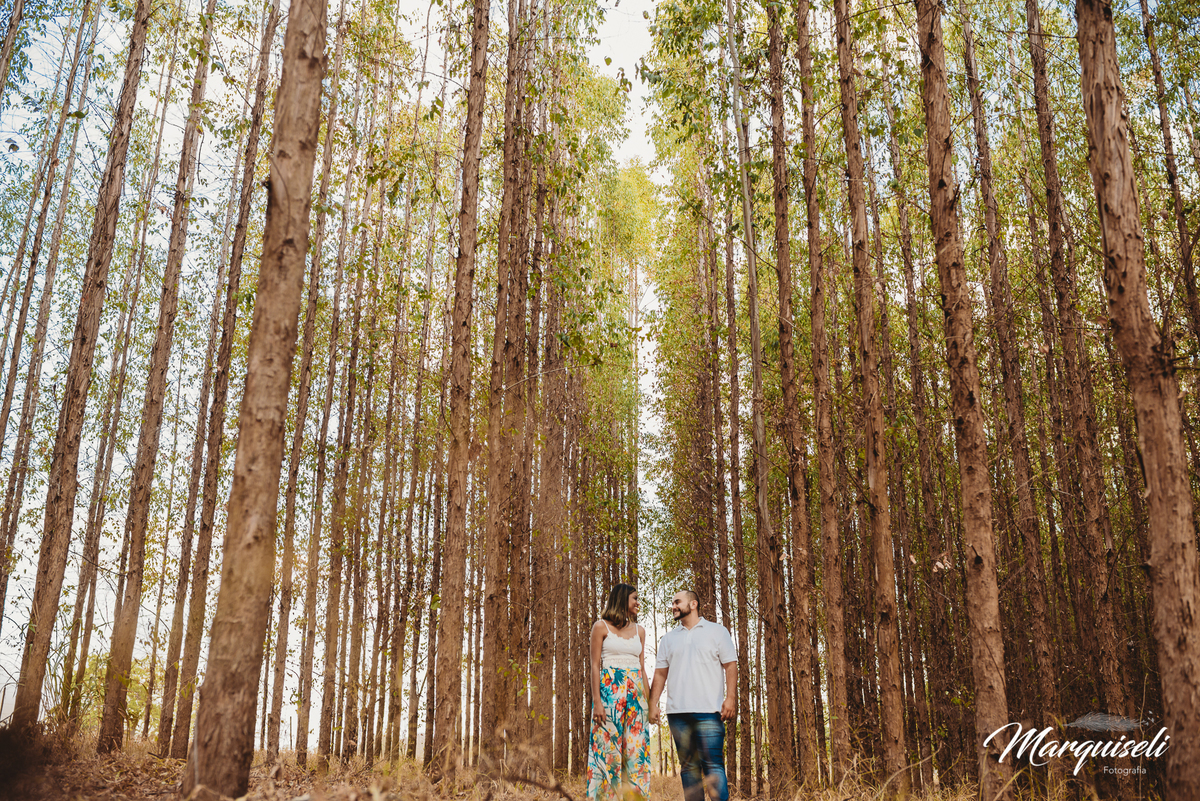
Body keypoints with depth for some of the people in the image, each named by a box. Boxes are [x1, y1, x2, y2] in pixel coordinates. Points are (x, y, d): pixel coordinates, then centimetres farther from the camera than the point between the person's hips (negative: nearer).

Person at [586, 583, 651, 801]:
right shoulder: (601, 627, 1)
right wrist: (597, 701, -12)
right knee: (608, 747, -5)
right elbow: (595, 666, -3)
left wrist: (648, 701, 8)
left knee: (636, 749, 0)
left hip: (635, 692, 4)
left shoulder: (639, 631, 15)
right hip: (610, 690, -4)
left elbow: (642, 668, 15)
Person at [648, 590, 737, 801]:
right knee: (688, 766, 6)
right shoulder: (669, 638, 18)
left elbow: (730, 666, 2)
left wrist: (731, 698, -9)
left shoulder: (717, 631, 8)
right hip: (677, 712, 4)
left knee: (713, 764, -10)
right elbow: (660, 673, 16)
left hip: (708, 711, -4)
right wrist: (653, 704, 6)